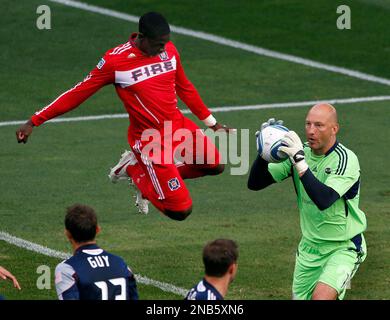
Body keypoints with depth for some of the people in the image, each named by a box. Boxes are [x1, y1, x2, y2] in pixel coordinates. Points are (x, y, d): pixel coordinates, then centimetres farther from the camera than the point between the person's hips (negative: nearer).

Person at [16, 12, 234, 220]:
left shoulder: (169, 50, 0)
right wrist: (34, 122, -10)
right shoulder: (115, 60, -16)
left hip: (178, 125, 7)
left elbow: (185, 88, 16)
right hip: (149, 138, -7)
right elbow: (78, 93, -10)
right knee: (181, 211, -9)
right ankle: (135, 170, 16)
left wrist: (212, 123, 22)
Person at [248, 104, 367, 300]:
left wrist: (300, 162, -39)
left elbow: (324, 200, -35)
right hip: (309, 246, 6)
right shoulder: (300, 152, -2)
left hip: (343, 248, -6)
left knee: (321, 297, -28)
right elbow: (255, 183, -2)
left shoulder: (346, 160, -19)